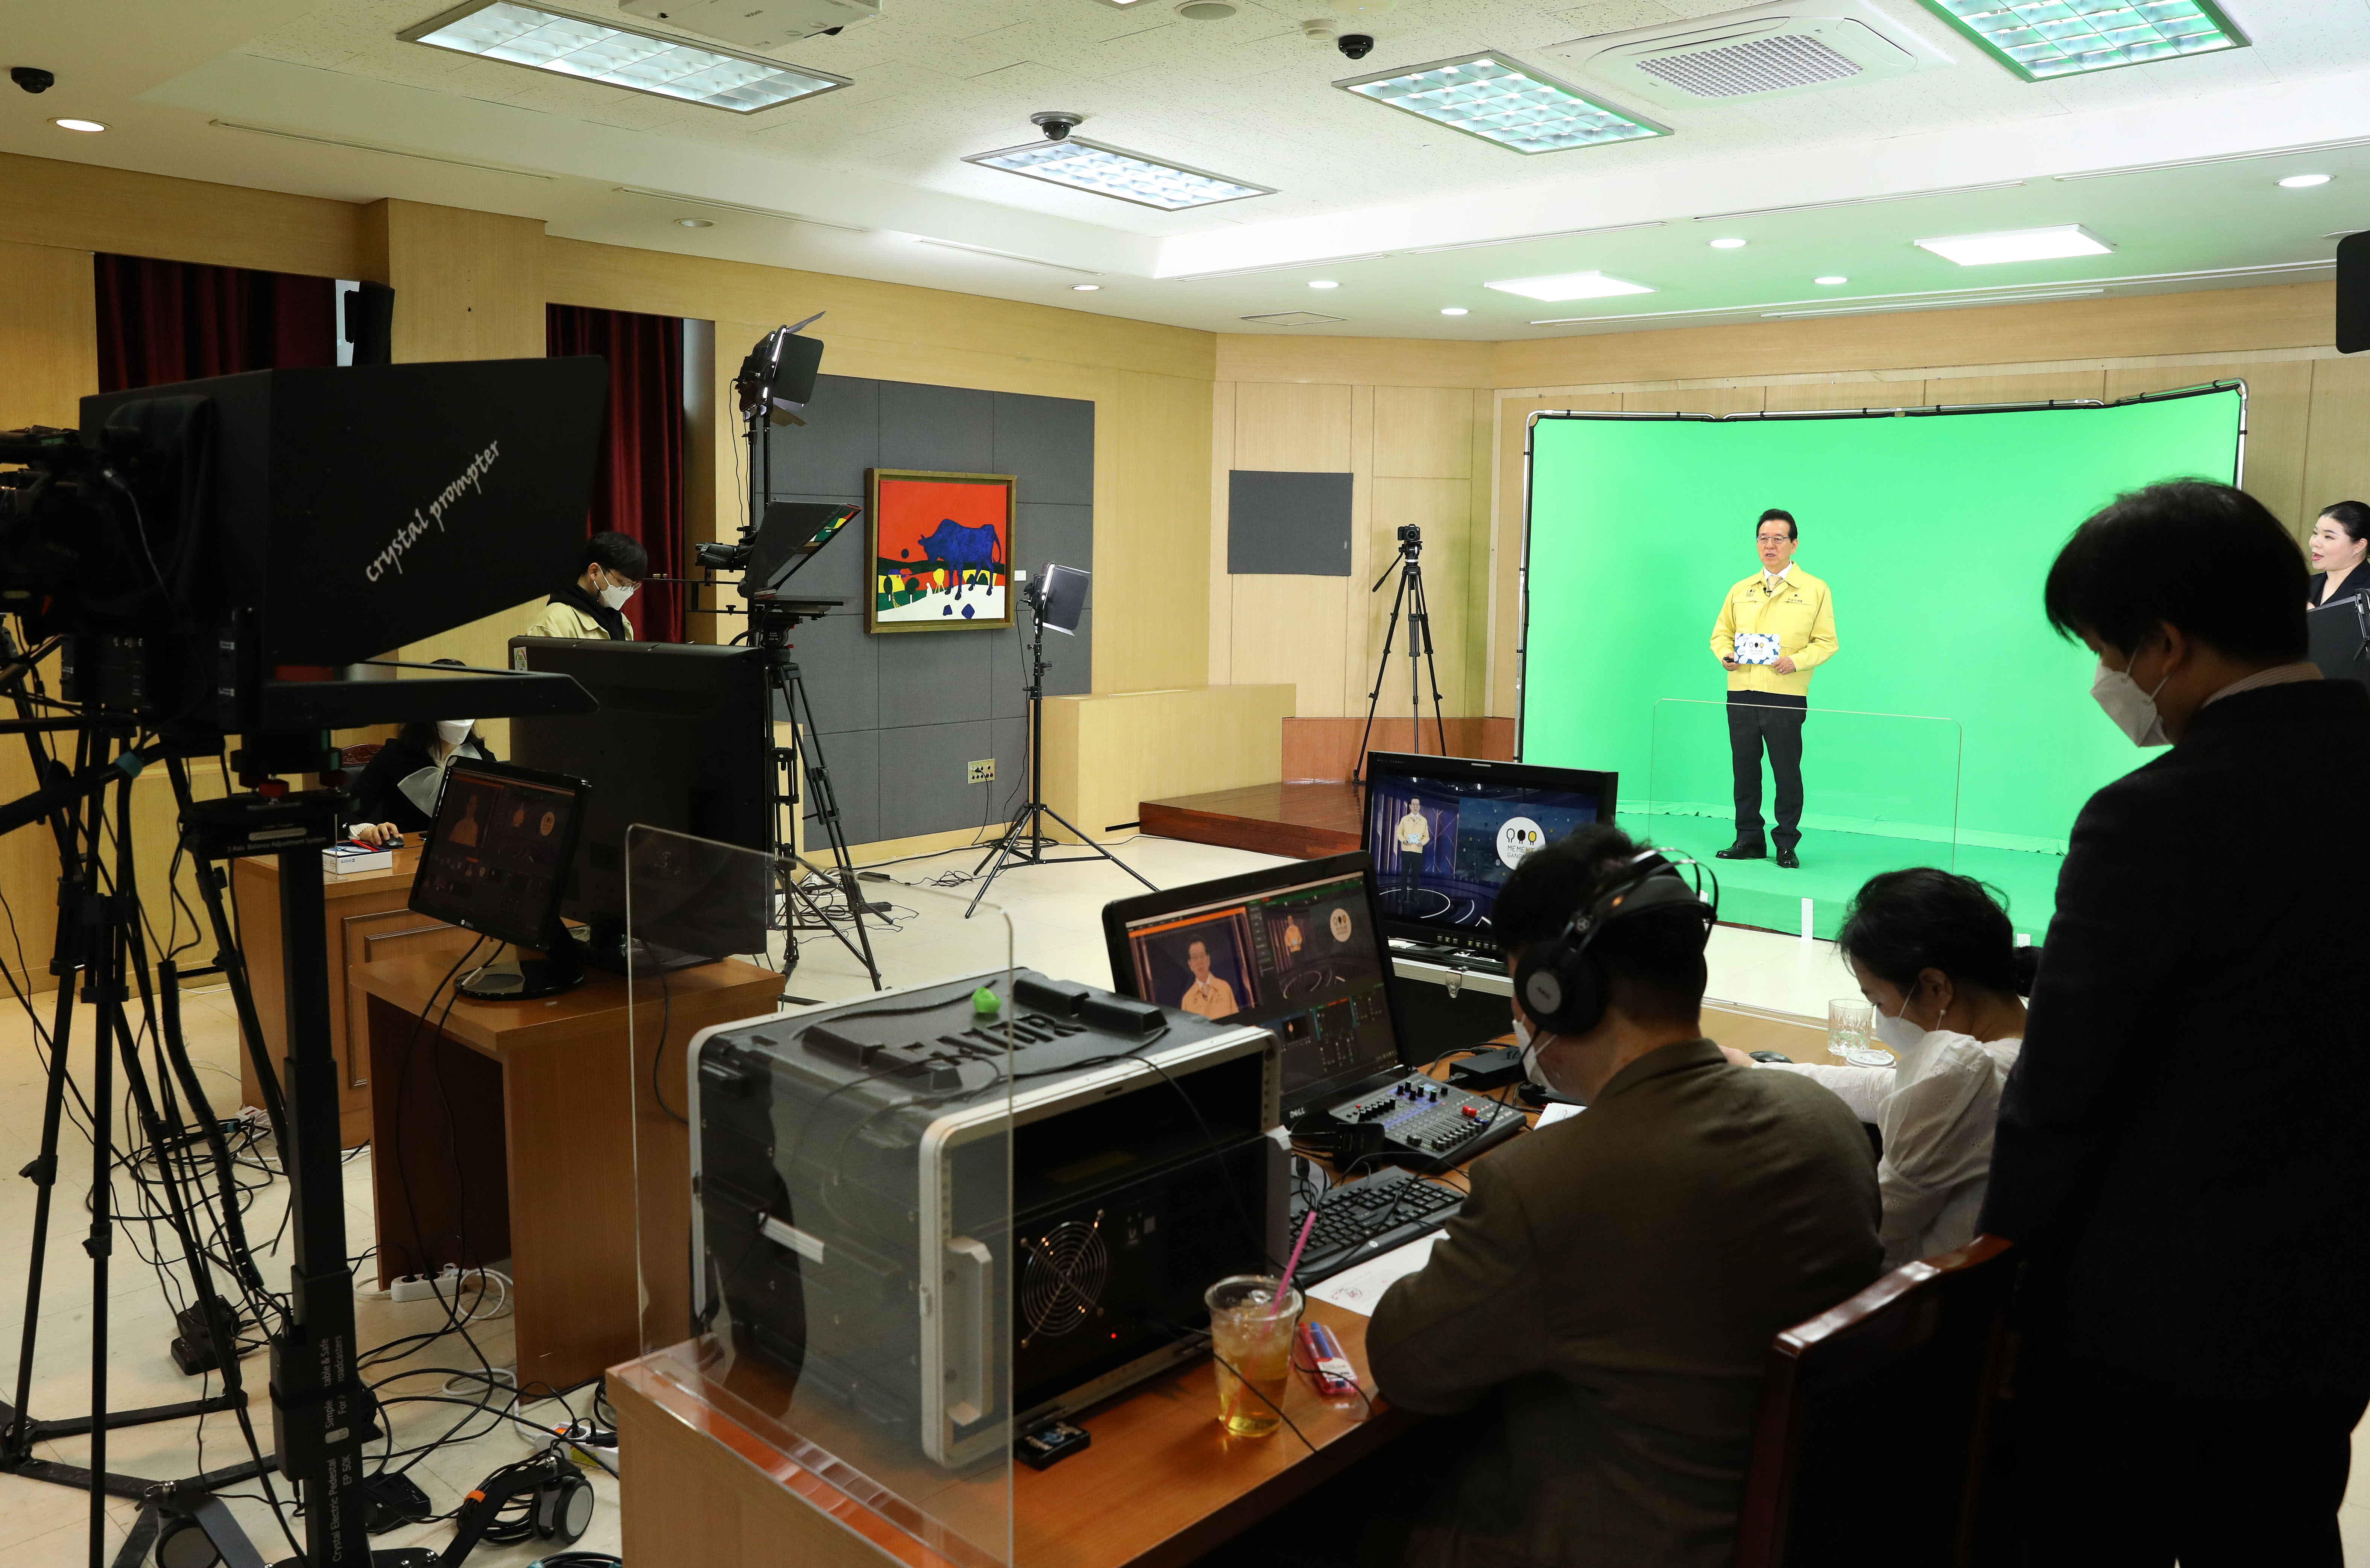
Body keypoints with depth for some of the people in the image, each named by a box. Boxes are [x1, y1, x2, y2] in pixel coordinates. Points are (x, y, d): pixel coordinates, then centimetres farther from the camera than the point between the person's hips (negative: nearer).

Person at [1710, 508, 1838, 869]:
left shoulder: (1815, 590, 4)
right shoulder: (1741, 591, 15)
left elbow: (1826, 642, 2)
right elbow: (1721, 632, 20)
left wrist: (1796, 661, -16)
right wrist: (1725, 655, -2)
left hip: (1786, 694, -3)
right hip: (1741, 692, 4)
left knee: (1787, 771, -1)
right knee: (1744, 769, 6)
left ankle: (1787, 843, 10)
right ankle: (1748, 839, 16)